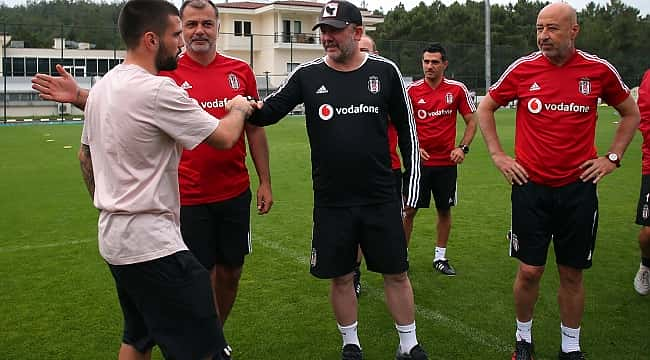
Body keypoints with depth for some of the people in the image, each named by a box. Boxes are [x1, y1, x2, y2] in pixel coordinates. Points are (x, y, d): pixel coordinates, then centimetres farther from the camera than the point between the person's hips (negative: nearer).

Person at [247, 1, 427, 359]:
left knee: (396, 273, 9)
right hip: (331, 201, 0)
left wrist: (413, 182, 4)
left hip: (381, 198, 0)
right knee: (341, 277, 10)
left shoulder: (384, 71, -1)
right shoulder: (308, 75, -1)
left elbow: (406, 128, 6)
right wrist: (252, 108, -24)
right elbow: (270, 111, 0)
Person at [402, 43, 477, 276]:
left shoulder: (457, 89, -1)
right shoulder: (412, 90, -2)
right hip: (419, 161, -1)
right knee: (409, 211, 1)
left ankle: (440, 257, 26)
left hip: (446, 162, 1)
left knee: (445, 210, 11)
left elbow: (471, 121, 6)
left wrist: (463, 148, -7)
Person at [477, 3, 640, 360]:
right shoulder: (523, 69, -2)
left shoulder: (599, 70, -1)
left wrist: (612, 157, 7)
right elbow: (485, 108, 11)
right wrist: (497, 155, 4)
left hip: (578, 188, 1)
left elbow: (631, 113, 15)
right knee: (529, 270, 3)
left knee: (572, 273, 9)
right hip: (530, 186, 0)